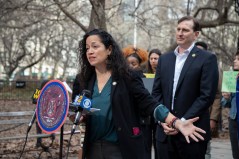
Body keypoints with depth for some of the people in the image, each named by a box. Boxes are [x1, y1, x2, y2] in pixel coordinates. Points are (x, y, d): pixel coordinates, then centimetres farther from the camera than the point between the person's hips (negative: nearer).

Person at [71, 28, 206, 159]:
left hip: (122, 148, -3)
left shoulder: (126, 77, -6)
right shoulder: (84, 81, 4)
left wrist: (177, 123, -23)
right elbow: (78, 114, 11)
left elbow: (149, 103, -12)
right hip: (93, 148, 3)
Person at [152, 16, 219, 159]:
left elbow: (207, 96, -10)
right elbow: (156, 92, 11)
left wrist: (182, 122, -14)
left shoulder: (207, 59, -3)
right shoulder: (164, 59, 13)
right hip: (165, 131, 4)